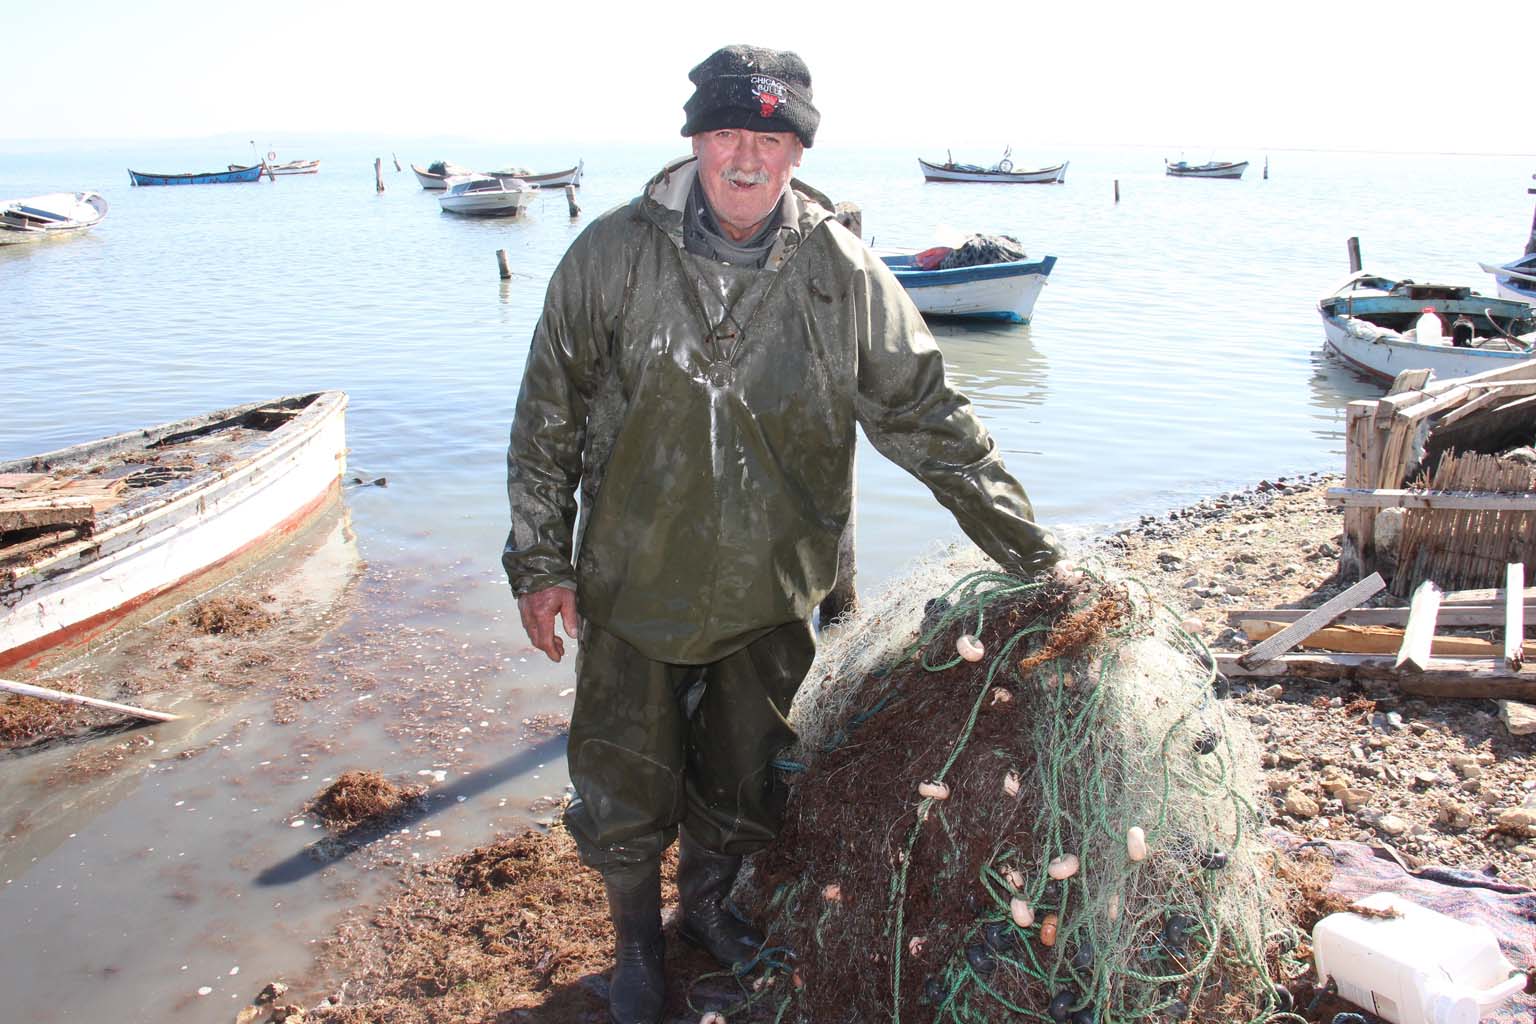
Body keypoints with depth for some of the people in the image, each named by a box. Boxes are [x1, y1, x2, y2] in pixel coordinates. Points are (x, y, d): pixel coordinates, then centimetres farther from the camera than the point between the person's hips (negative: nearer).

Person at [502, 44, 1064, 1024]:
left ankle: (709, 903, 49)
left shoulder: (845, 273, -9)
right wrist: (541, 563, -2)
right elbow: (549, 418, -2)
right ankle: (637, 936, 40)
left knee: (747, 783, 19)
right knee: (625, 788, 11)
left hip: (771, 590, 1)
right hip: (633, 582, -1)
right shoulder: (613, 254, -9)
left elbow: (929, 415, -4)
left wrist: (1030, 549, -4)